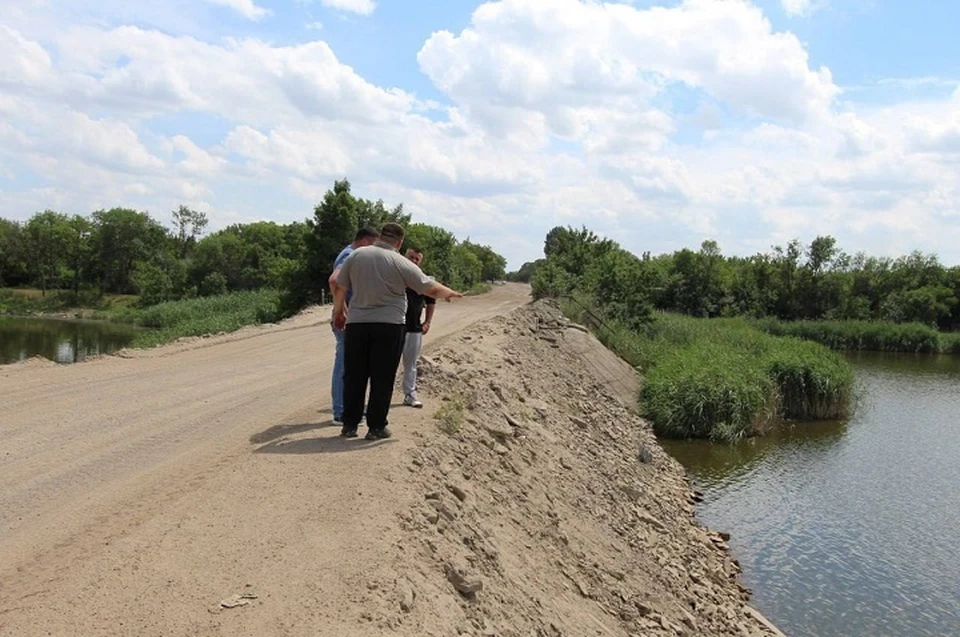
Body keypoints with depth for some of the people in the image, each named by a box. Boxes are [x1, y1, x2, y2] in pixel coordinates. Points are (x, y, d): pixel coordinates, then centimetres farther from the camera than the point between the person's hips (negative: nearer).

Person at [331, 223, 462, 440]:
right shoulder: (401, 263, -6)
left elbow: (339, 287, 8)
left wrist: (339, 311, 23)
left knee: (354, 376, 10)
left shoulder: (356, 255, 3)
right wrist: (450, 293, 18)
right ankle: (376, 427, 7)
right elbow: (431, 288, -1)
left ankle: (349, 425, 15)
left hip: (356, 324, 3)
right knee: (382, 379, 4)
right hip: (389, 326, -3)